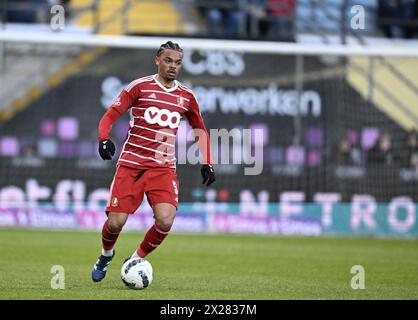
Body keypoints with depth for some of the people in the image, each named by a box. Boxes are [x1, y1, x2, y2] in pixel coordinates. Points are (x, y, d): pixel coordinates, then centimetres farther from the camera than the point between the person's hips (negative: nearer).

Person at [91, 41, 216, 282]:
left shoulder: (186, 96, 10)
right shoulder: (140, 87, -1)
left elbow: (200, 130, 24)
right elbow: (109, 117, -1)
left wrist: (206, 164, 14)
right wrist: (104, 139, -21)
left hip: (164, 169, 2)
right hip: (131, 164, -2)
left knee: (165, 221, -20)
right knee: (116, 223, -9)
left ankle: (136, 260, 7)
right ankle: (106, 255, 27)